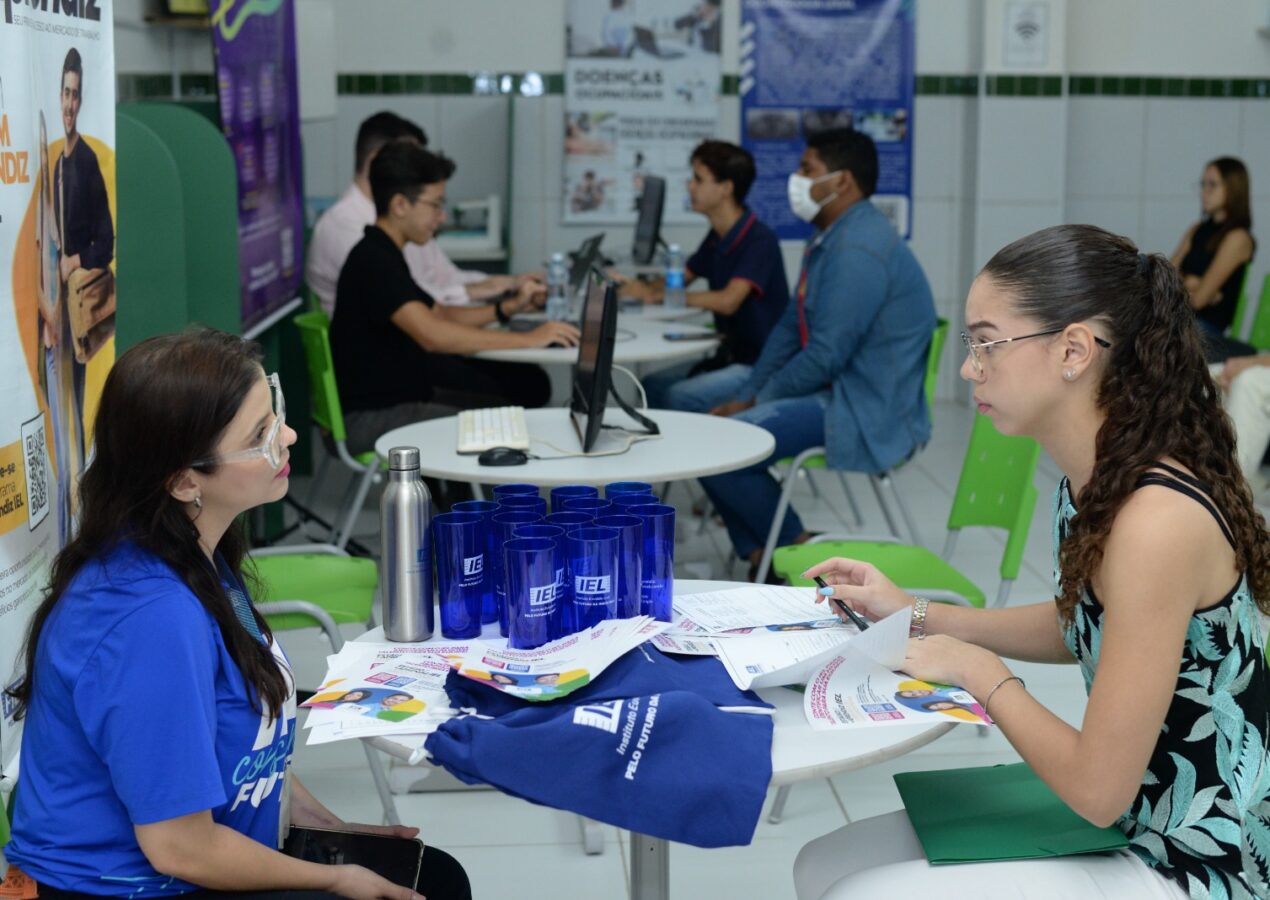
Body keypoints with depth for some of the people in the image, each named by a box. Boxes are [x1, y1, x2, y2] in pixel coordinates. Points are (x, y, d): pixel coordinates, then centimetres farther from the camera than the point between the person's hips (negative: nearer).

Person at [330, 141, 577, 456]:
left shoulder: (384, 256, 14)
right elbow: (432, 334, -31)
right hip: (371, 418, -10)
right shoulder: (372, 261, -19)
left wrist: (508, 308, 8)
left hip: (403, 395, 10)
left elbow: (439, 315, 24)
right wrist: (529, 339, -27)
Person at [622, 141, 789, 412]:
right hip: (727, 357, 8)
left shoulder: (760, 240, -18)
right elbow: (681, 278, 18)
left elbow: (728, 301, -27)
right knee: (652, 386, -4)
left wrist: (657, 295, -19)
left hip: (760, 365, -8)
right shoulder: (717, 238, 9)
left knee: (681, 397, -23)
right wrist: (639, 288, -4)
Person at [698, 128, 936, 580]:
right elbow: (790, 329, 18)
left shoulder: (858, 250, -21)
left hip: (867, 420, -11)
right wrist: (744, 398, 9)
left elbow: (825, 357, -23)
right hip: (834, 395, 11)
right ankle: (762, 560, 8)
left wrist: (759, 401, -8)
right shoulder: (828, 240, 13)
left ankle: (798, 549, 1)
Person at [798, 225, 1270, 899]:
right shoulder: (1093, 482, -1)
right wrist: (916, 615, 10)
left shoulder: (1156, 520, -28)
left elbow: (1098, 788, -25)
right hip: (1137, 832, 8)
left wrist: (979, 672, -10)